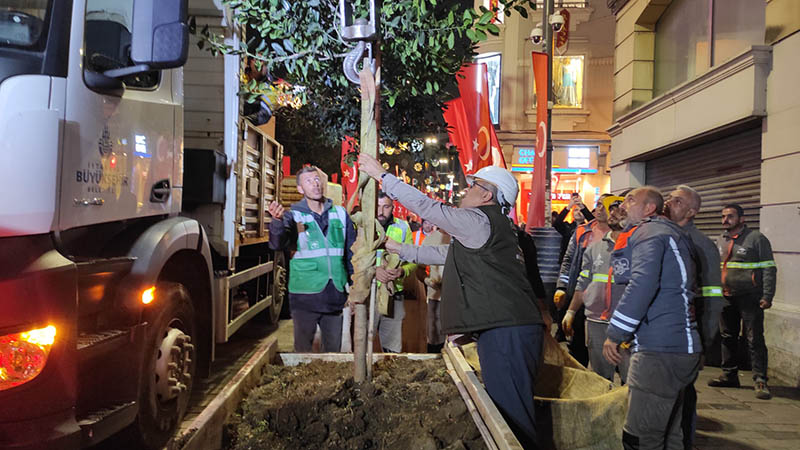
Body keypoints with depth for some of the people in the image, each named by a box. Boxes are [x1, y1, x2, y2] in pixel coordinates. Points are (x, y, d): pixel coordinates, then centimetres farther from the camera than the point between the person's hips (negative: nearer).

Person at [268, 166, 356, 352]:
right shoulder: (294, 215, -2)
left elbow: (351, 252, 14)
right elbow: (277, 244, -20)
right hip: (305, 296, -3)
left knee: (334, 349, 14)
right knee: (303, 349, 5)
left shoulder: (340, 213, 9)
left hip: (335, 295, 3)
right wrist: (277, 221, -40)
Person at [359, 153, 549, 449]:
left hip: (507, 332, -10)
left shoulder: (480, 221, -7)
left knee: (510, 411, -10)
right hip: (503, 328, 10)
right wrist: (400, 250, 34)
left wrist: (382, 175, 2)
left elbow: (426, 207, -6)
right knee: (504, 408, 13)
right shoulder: (491, 225, 25)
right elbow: (445, 254, 32)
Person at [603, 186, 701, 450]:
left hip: (660, 350, -11)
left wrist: (615, 334, -18)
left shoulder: (648, 232, -8)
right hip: (680, 348, 11)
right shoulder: (669, 233, 24)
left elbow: (643, 285, -23)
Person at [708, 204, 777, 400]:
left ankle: (760, 381, 0)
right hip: (725, 298, 6)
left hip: (750, 298, -6)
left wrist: (767, 296, -14)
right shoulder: (720, 241, 14)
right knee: (728, 338, 12)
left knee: (755, 340, -5)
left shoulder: (756, 239, -4)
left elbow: (769, 269, -6)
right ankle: (729, 375, 23)